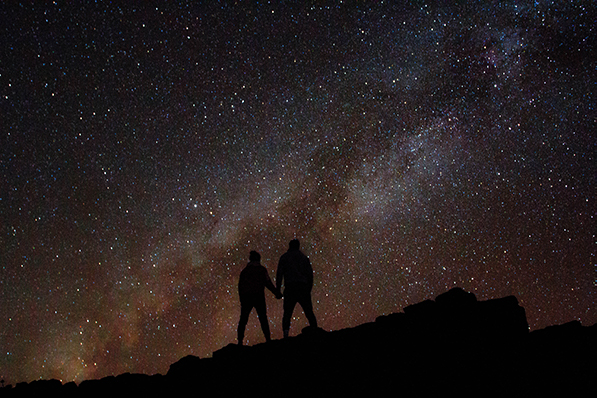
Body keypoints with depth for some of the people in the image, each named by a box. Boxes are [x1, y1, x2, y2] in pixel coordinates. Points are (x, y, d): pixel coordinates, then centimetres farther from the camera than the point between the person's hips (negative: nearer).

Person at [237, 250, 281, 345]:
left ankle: (240, 341, -1)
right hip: (258, 297, -2)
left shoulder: (244, 271, 11)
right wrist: (277, 293, 4)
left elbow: (240, 285, 9)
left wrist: (242, 299, 16)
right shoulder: (262, 269, 3)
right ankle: (268, 339, -2)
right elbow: (268, 283, -4)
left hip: (246, 297, 2)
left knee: (243, 320, 6)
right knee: (263, 319, 6)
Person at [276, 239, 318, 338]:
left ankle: (286, 333, -17)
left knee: (287, 314, 1)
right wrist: (309, 289, 17)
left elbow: (279, 274, 2)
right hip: (303, 288, 1)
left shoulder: (284, 257, 10)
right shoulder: (304, 257, 17)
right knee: (309, 312, 6)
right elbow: (310, 274, 12)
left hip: (290, 289, -1)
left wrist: (278, 290, 1)